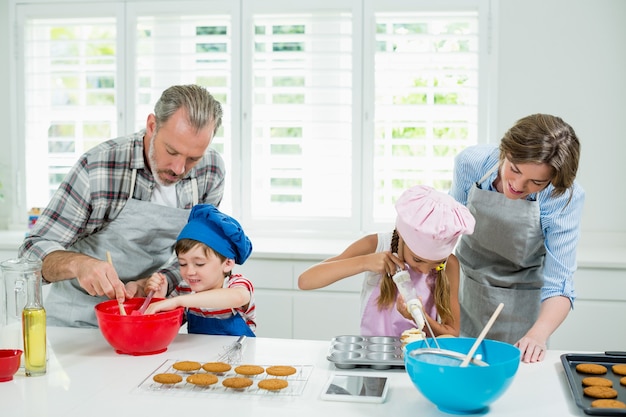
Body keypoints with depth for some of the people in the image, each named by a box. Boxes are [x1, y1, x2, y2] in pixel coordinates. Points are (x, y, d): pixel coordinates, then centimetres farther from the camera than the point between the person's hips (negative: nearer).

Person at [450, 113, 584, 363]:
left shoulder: (566, 198, -26)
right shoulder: (471, 162, -20)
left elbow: (558, 283, -26)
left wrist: (538, 334, -41)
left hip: (521, 300, -2)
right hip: (464, 286, 2)